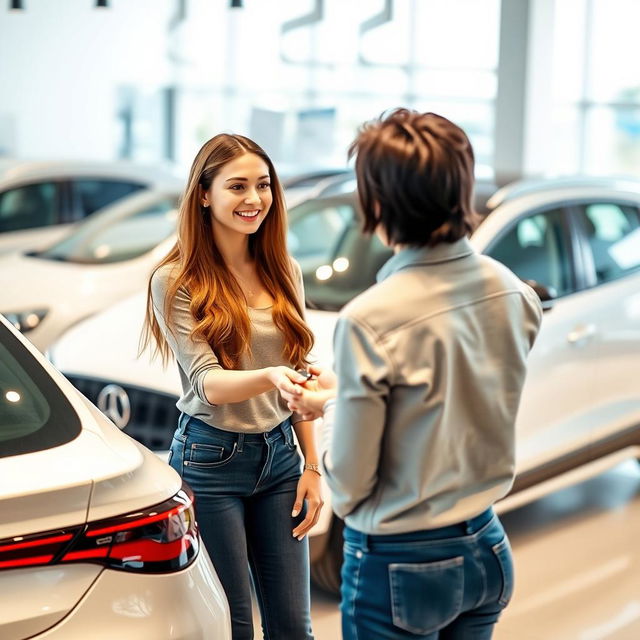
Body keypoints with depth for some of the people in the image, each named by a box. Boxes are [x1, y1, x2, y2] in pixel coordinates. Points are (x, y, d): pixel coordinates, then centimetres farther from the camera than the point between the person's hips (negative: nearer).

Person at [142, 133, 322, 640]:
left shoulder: (285, 273, 6)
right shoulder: (175, 283, -9)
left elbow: (300, 374, 11)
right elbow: (206, 382, -17)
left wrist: (312, 466, 7)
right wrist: (269, 377, -37)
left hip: (280, 452, 5)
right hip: (212, 460, -4)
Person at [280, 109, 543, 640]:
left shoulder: (370, 322, -24)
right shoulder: (512, 292, -5)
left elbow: (349, 481, -16)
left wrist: (331, 405, 3)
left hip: (401, 566, -6)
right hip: (488, 549, 6)